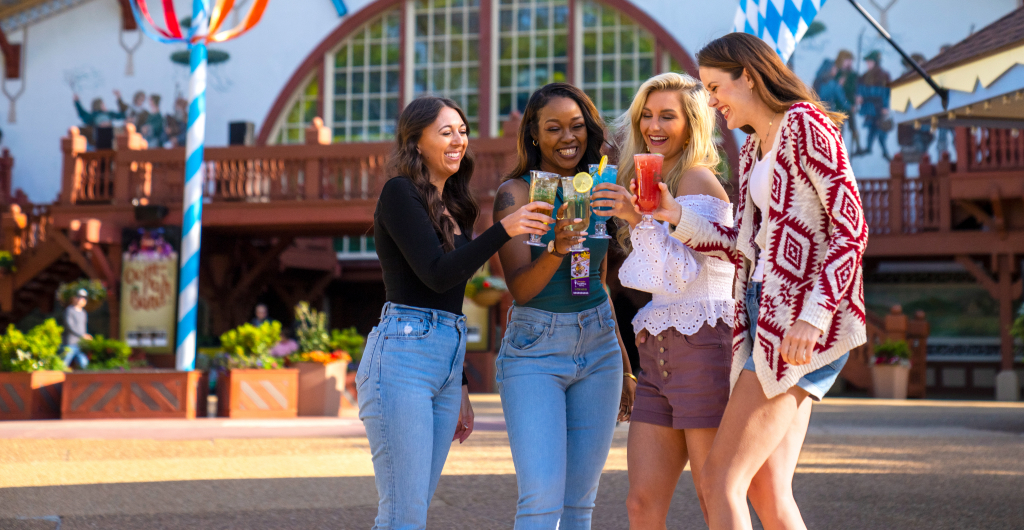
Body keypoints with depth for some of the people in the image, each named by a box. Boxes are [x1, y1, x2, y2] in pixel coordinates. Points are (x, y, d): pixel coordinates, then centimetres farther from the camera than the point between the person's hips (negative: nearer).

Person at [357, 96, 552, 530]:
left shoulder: (451, 207, 20)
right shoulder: (400, 194, -4)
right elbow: (436, 274, -16)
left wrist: (459, 387, 23)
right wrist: (503, 230, -24)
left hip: (447, 358, 8)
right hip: (403, 354, -8)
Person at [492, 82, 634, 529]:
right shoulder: (515, 193, -5)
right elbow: (520, 288, -13)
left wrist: (624, 367, 20)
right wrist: (556, 249, -32)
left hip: (598, 348, 5)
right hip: (535, 351, -5)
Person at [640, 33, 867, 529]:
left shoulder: (804, 124, -6)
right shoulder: (752, 150, 21)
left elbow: (851, 228, -13)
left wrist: (813, 315, -22)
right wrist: (676, 215, 8)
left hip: (802, 320, -9)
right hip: (767, 316, 9)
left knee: (720, 480, -11)